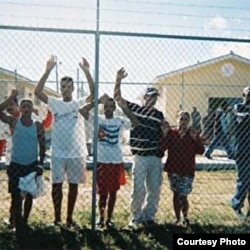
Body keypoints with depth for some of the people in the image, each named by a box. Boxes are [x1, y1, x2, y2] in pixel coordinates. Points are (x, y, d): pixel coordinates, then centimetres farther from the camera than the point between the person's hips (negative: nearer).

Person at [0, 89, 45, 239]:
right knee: (16, 197, -2)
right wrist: (12, 97, -24)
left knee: (29, 196, 12)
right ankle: (19, 227, 6)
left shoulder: (38, 126, -3)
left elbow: (42, 145, 4)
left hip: (32, 165, 2)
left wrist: (41, 163, 0)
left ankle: (24, 222, 29)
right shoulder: (14, 122, -5)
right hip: (16, 165, -2)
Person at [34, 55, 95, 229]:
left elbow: (94, 93, -15)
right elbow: (38, 91, -12)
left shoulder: (80, 104, 2)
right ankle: (57, 218, 19)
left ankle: (70, 218, 21)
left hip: (77, 152, 0)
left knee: (73, 185, 9)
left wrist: (86, 71, -23)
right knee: (57, 185, 6)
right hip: (58, 153, 0)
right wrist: (48, 71, -20)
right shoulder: (54, 103, 2)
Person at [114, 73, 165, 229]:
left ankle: (148, 216, 23)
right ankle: (135, 217, 14)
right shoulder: (134, 109, 1)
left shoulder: (159, 115, 9)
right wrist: (118, 79, -14)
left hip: (156, 157, 4)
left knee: (155, 189, 9)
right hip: (140, 157, -4)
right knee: (138, 189, -3)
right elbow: (117, 97, -4)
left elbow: (163, 135, 16)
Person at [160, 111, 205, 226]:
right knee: (176, 194, 10)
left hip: (187, 171, -1)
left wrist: (195, 138, -17)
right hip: (173, 169, 1)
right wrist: (165, 135, -16)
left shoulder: (193, 134, 1)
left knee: (183, 196, -5)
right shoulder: (171, 133, 2)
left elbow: (201, 151, -6)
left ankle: (185, 217, 21)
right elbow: (162, 148, -7)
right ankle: (178, 218, 25)